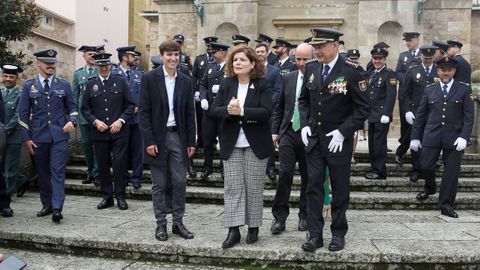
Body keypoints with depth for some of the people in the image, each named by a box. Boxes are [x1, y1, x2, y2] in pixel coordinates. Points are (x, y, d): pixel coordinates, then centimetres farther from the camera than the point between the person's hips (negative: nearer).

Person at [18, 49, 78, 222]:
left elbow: (72, 107, 14)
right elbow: (23, 113, 5)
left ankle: (57, 208, -10)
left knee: (58, 171, -8)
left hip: (59, 135, -1)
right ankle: (47, 205, 22)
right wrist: (26, 138, -1)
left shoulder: (64, 84, 7)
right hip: (38, 136, 1)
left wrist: (72, 121, -8)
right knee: (42, 172, 9)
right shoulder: (29, 86, 6)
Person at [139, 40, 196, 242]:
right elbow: (143, 111, -6)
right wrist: (148, 140, -12)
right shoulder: (150, 78, -3)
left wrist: (191, 142, 4)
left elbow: (189, 113, 9)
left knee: (180, 182, 4)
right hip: (157, 137, -3)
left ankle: (178, 223, 18)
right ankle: (161, 224, 18)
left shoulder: (185, 81, 7)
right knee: (159, 185, 6)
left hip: (178, 136, 3)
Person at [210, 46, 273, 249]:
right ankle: (233, 230, 7)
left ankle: (253, 227, 20)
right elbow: (214, 110, -1)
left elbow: (266, 112, -17)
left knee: (254, 187, 5)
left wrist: (241, 111, -27)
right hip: (231, 144, 3)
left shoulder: (263, 85, -5)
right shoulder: (226, 84, 5)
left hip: (255, 144, -3)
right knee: (232, 187, 2)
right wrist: (228, 110, -22)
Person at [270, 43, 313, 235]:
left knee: (308, 177, 9)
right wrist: (275, 131, 9)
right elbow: (280, 107, 14)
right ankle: (279, 216, 7)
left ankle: (304, 215, 25)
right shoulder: (288, 78, 9)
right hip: (288, 133, 3)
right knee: (285, 173, -3)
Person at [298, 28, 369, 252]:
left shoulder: (351, 72, -12)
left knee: (340, 187, 9)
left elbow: (362, 108, -10)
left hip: (339, 140, -4)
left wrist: (342, 132, -17)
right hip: (314, 138, 4)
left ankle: (338, 233, 25)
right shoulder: (310, 68, 3)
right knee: (314, 185, 3)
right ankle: (315, 235, 12)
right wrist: (304, 124, 1)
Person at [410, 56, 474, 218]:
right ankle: (430, 187, 34)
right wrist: (415, 137, 6)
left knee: (451, 171, 2)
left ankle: (446, 205, 14)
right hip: (432, 136, 1)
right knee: (425, 166, 2)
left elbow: (469, 116, -2)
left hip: (454, 138, -1)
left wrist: (464, 137, -14)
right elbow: (420, 115, 9)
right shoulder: (429, 90, 8)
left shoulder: (464, 89, 3)